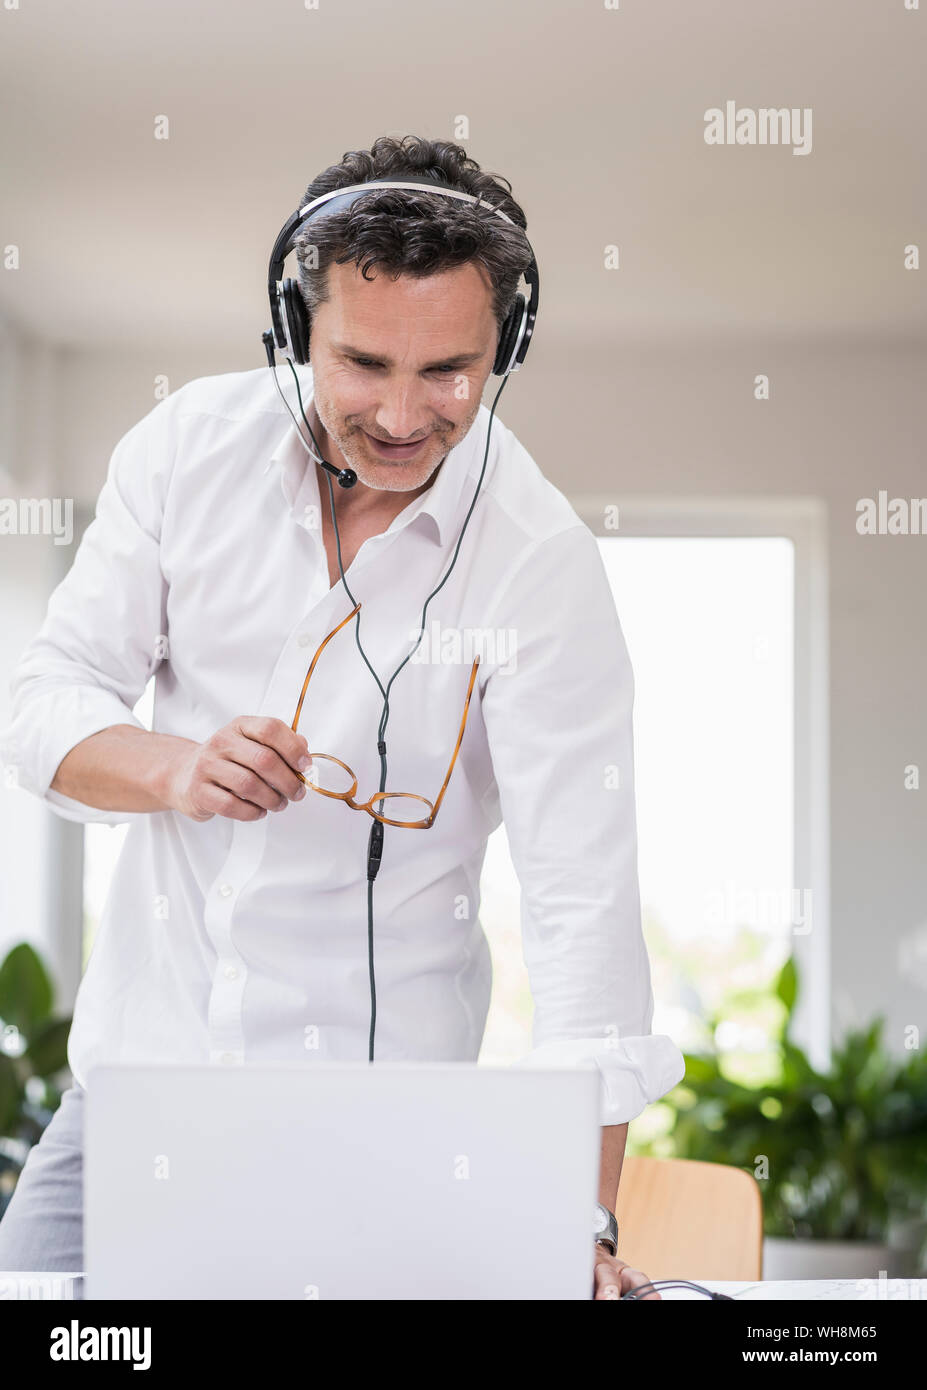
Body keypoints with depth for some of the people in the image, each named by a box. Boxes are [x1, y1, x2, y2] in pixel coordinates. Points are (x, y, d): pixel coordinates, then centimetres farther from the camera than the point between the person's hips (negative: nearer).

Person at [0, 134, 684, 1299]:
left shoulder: (542, 567, -15)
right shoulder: (194, 442, -5)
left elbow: (583, 898, -19)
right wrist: (173, 768, -23)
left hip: (377, 1118, -3)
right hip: (138, 1060, 3)